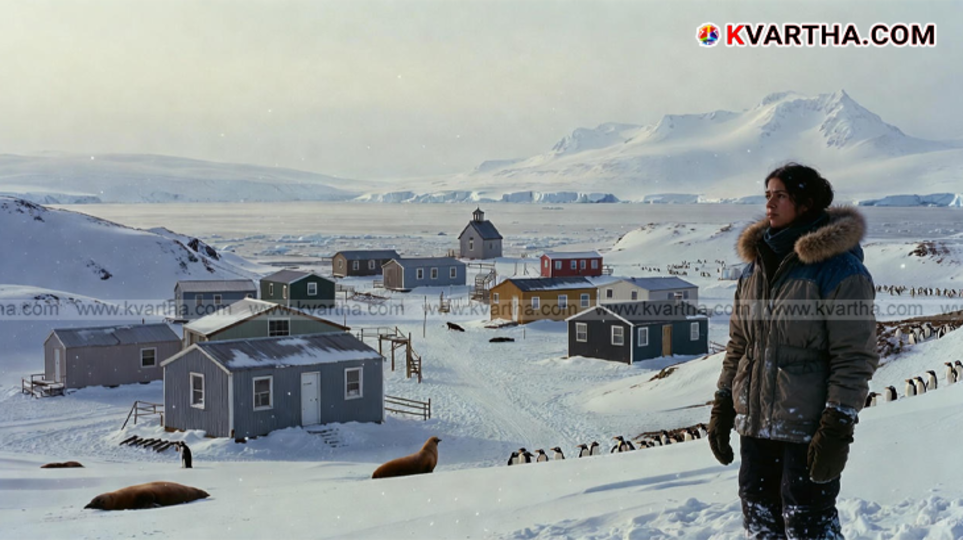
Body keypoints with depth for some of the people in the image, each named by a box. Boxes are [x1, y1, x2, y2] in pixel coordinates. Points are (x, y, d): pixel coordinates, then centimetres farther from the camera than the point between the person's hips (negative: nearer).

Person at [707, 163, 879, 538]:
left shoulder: (839, 268, -12)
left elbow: (855, 357, -14)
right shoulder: (757, 262, 10)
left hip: (808, 428, -7)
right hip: (755, 422, 7)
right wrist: (722, 408, 13)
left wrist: (837, 428, -18)